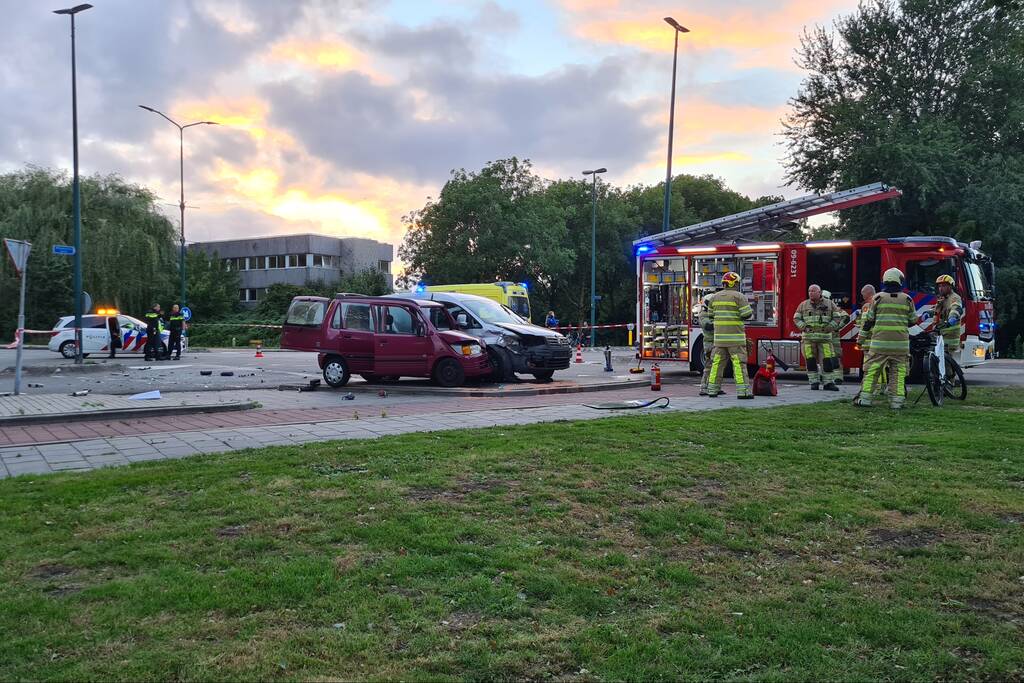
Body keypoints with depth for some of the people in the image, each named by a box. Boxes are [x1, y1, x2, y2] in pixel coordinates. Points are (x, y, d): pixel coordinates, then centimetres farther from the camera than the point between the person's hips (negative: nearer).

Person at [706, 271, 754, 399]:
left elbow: (710, 315, 17)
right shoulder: (738, 296, -7)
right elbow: (746, 314, -12)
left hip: (719, 336, 5)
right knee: (739, 363, -4)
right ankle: (742, 391, -7)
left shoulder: (715, 297, 11)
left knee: (717, 362, 9)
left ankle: (712, 389, 10)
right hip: (735, 337, -5)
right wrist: (750, 311, 10)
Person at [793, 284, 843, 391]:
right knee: (811, 361, 1)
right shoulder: (803, 305, 10)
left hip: (825, 337, -1)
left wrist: (830, 327, -7)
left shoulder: (829, 304, 7)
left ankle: (829, 383, 0)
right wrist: (804, 327, -6)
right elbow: (796, 318, 10)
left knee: (827, 360, -5)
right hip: (808, 337, 1)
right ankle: (814, 382, 8)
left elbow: (837, 317, 7)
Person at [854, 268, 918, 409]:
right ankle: (897, 401, 3)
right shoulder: (907, 299, 5)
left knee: (872, 369, 3)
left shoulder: (878, 298, 1)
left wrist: (867, 328, 26)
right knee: (898, 371, 6)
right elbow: (913, 320, 12)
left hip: (880, 341, -1)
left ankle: (865, 398, 1)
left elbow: (869, 319, 5)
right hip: (900, 342, 1)